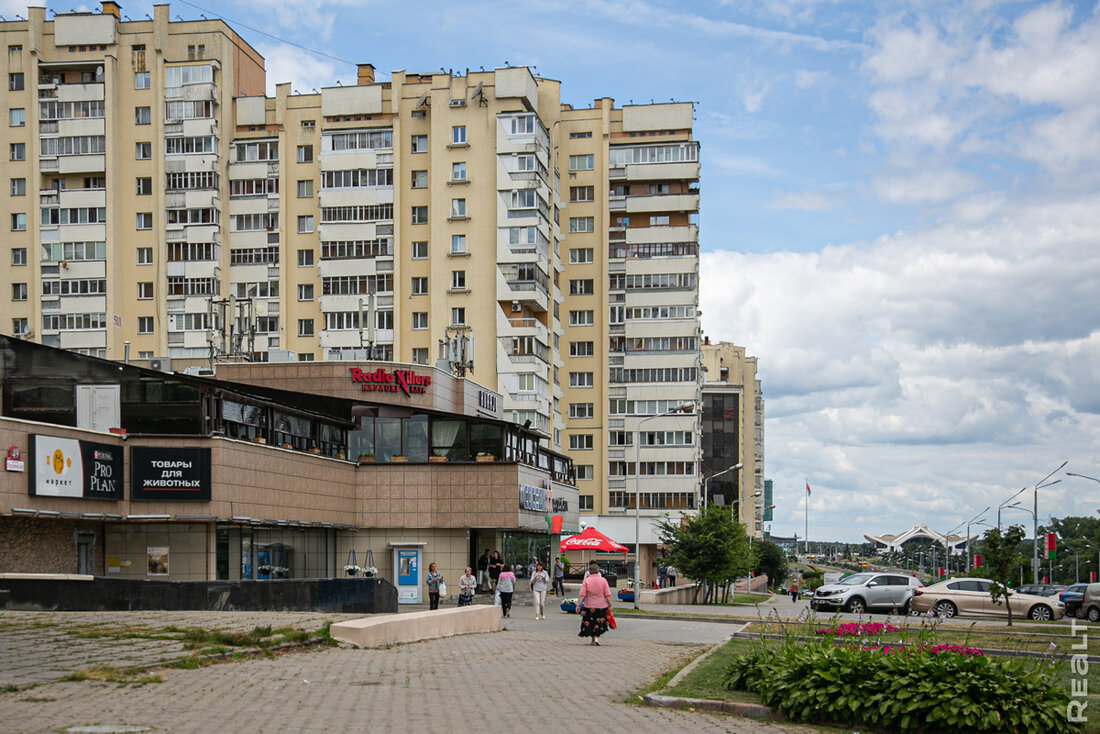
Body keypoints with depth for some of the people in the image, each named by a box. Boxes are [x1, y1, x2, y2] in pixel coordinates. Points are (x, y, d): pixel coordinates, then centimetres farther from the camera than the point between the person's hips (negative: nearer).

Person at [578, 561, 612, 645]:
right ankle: (597, 637, -3)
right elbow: (608, 595, -5)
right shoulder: (603, 580, -4)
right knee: (599, 624, 12)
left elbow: (581, 595, -12)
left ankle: (593, 639, 22)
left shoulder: (586, 581, -7)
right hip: (601, 606, 0)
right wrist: (610, 605, 1)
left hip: (589, 607, 0)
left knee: (590, 623, 15)